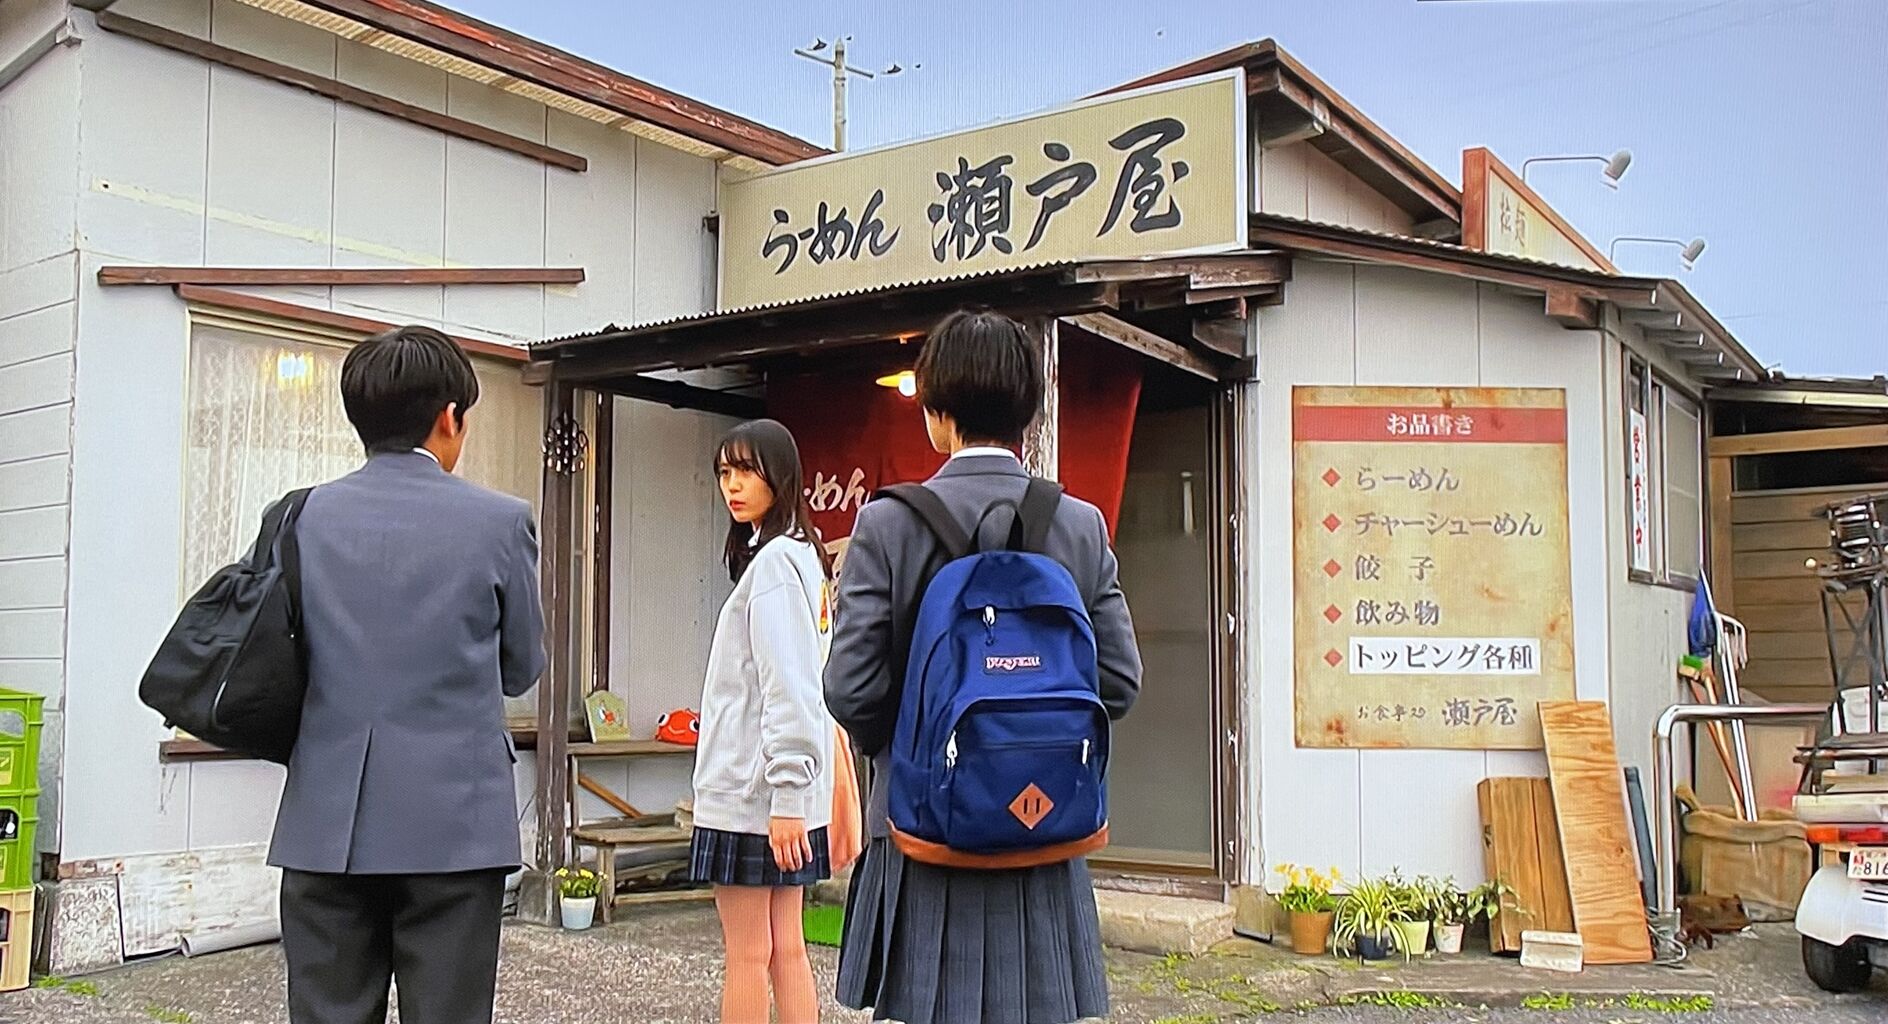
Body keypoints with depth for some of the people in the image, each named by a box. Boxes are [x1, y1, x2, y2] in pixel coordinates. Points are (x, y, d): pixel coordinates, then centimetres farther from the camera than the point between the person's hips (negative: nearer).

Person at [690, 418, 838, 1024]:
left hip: (752, 791, -9)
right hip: (775, 791, 9)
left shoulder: (774, 561, -14)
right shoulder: (798, 554, 15)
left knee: (747, 952, -1)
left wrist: (786, 798, -23)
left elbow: (789, 688, -20)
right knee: (786, 948, 11)